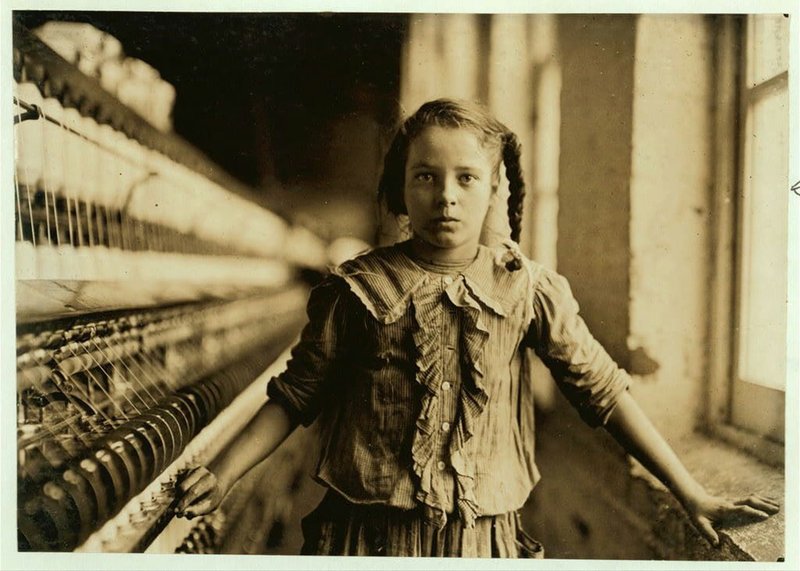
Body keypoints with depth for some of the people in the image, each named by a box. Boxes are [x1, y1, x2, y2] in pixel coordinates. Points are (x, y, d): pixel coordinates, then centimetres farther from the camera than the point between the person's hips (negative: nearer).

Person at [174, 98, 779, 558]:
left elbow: (602, 388, -1)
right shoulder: (360, 287, -7)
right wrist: (224, 473, -4)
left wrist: (691, 493, 0)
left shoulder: (527, 288, -5)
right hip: (368, 536, 0)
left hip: (485, 540, 1)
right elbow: (297, 393, 1)